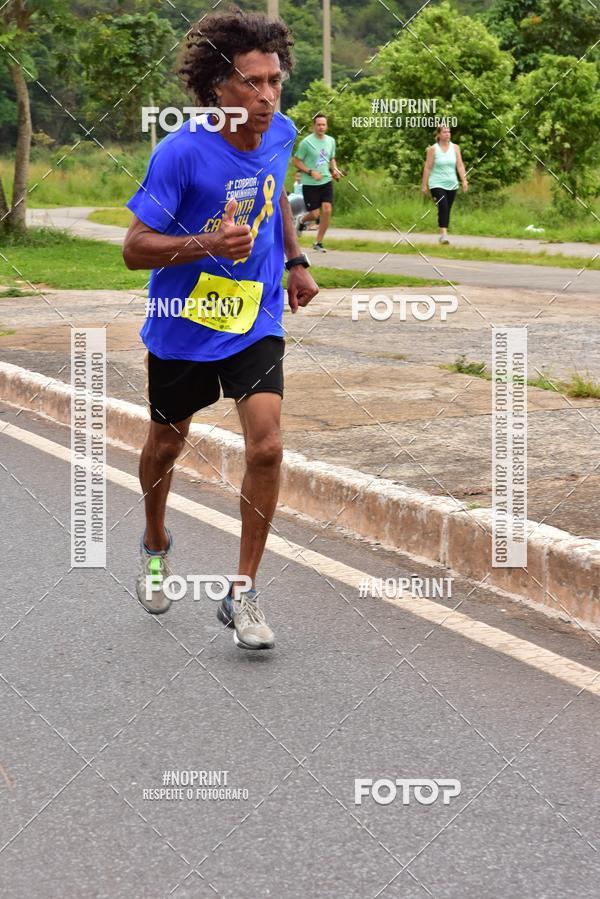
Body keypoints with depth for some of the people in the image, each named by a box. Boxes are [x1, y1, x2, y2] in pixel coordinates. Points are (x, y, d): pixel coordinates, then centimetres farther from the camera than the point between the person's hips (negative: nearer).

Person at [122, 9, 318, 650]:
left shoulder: (280, 134, -5)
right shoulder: (181, 152, -22)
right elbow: (134, 248, -21)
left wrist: (294, 261, 19)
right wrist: (207, 244, -35)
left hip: (256, 322, 3)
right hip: (183, 328, -2)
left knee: (266, 447, -14)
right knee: (165, 445, 18)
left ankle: (242, 594, -1)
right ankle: (155, 544, 49)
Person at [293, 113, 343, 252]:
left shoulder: (331, 141, 7)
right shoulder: (306, 142, -10)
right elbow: (296, 161, -7)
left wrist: (334, 169, 2)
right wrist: (311, 172, -17)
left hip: (326, 181, 4)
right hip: (310, 184, -4)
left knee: (327, 210, -10)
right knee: (315, 214, -4)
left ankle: (318, 243, 3)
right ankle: (301, 220, 34)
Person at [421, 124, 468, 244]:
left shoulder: (455, 148, 5)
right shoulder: (433, 149, -4)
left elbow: (460, 165, 2)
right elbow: (427, 167, -2)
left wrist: (464, 181, -8)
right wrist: (424, 185, -3)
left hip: (452, 184, 4)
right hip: (437, 184, -4)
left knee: (447, 210, 7)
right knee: (443, 207, -20)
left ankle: (443, 235, 18)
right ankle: (443, 233, -24)